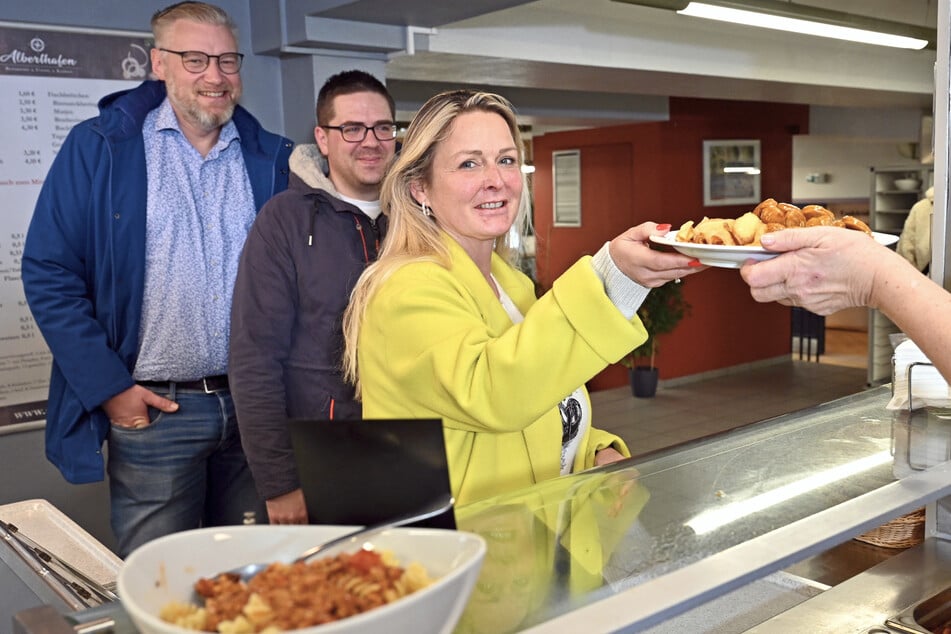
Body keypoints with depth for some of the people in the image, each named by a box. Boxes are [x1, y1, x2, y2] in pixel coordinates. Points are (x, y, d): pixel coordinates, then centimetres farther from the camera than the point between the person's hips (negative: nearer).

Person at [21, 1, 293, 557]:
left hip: (257, 407, 3)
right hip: (152, 410, -3)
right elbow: (49, 276, -3)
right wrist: (109, 388, -9)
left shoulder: (272, 159, 7)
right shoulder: (98, 149, -1)